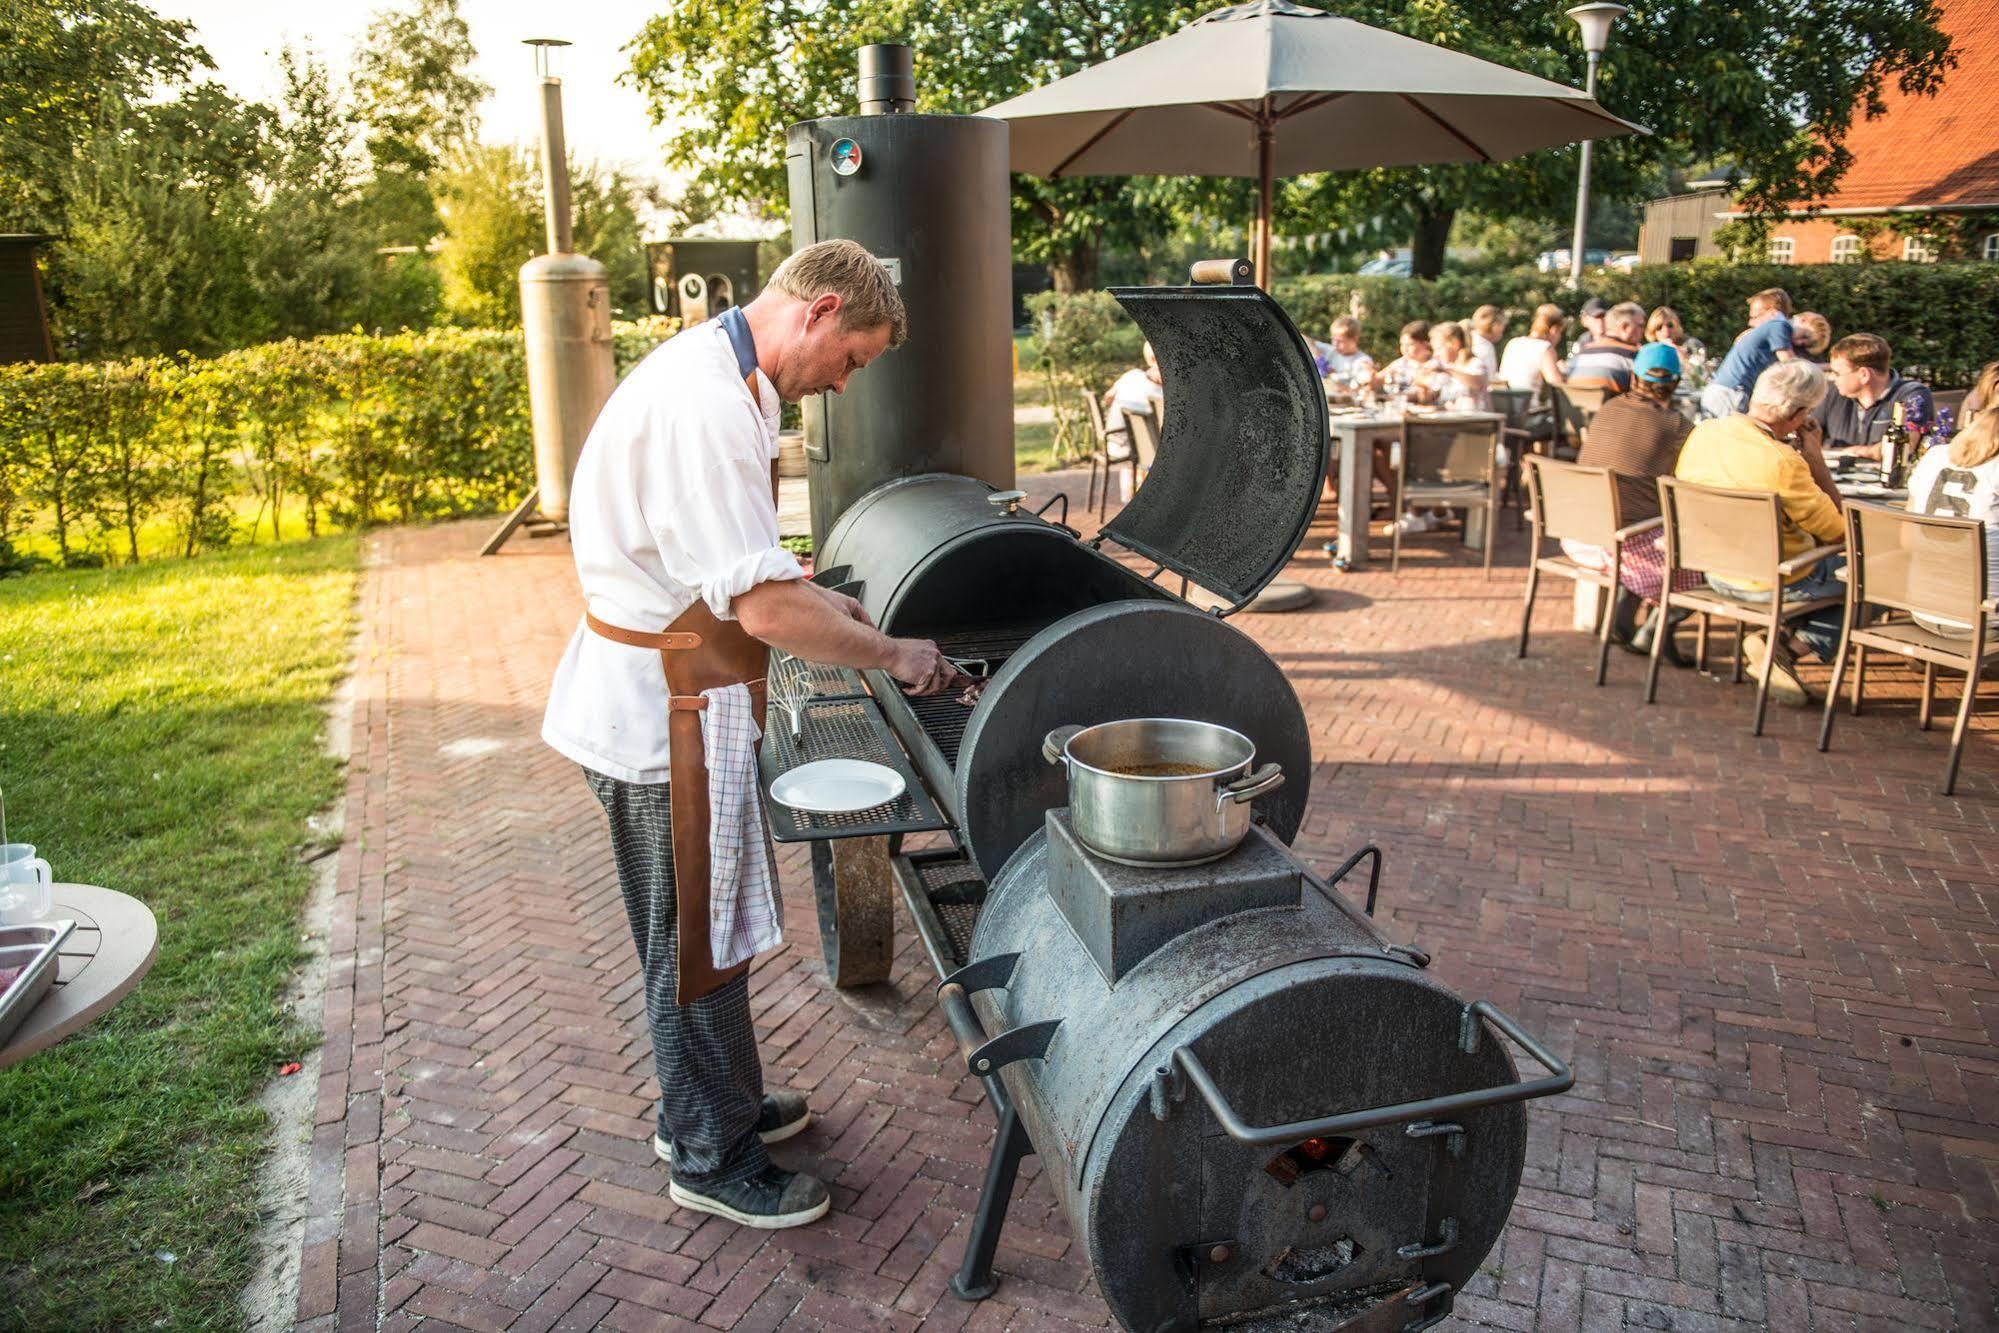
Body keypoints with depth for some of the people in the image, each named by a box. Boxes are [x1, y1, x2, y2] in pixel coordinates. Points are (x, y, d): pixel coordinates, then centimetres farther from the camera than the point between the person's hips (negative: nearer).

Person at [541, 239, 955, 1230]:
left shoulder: (717, 379, 10)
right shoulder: (705, 407, -26)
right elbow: (766, 609, -30)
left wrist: (814, 600, 13)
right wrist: (890, 654, -17)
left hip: (672, 694, 10)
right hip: (668, 711, -10)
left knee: (701, 927, 23)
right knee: (698, 940, 5)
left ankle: (711, 1105, 41)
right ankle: (712, 1159, 25)